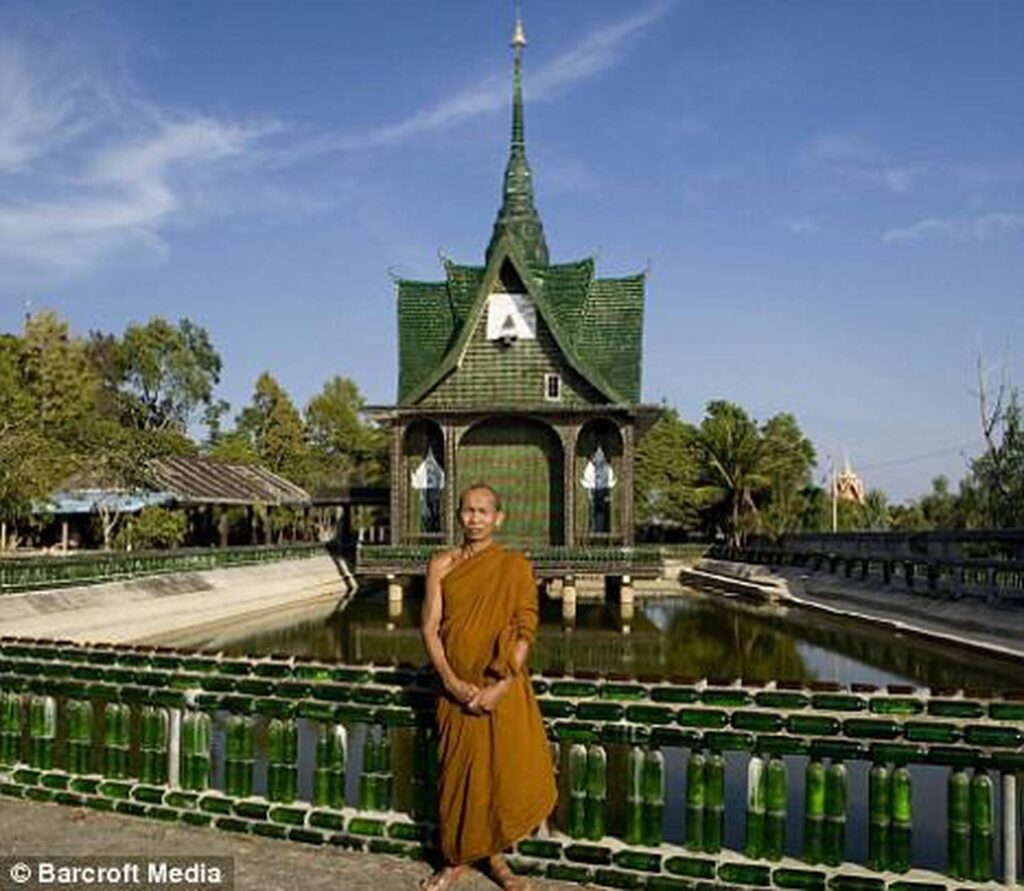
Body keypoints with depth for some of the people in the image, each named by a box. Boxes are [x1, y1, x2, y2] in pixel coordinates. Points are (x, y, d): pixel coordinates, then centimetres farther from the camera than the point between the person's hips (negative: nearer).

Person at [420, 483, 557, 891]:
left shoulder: (515, 565, -2)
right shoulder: (442, 565, 3)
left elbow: (525, 630, -7)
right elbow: (430, 628, -1)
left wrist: (501, 686, -15)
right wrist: (452, 682, -12)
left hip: (504, 690, -1)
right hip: (457, 689, 2)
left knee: (504, 769, 4)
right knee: (458, 771, 9)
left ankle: (495, 856, 25)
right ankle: (458, 858, 27)